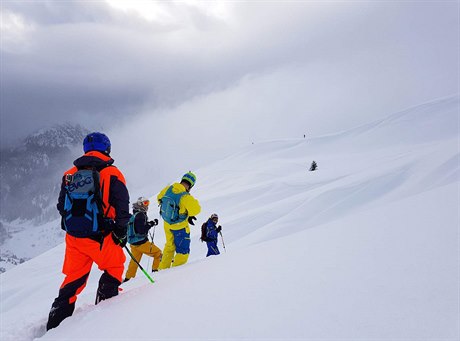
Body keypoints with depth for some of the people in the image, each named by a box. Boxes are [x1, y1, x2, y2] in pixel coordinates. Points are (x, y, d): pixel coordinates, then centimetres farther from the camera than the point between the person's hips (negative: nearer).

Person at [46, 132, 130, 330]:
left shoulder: (70, 174, 6)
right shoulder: (112, 174, -7)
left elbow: (62, 206, 13)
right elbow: (122, 206, -9)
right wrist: (121, 230, 2)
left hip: (73, 236, 5)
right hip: (100, 237, -4)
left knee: (74, 278, 16)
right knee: (114, 267, 20)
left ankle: (55, 322, 17)